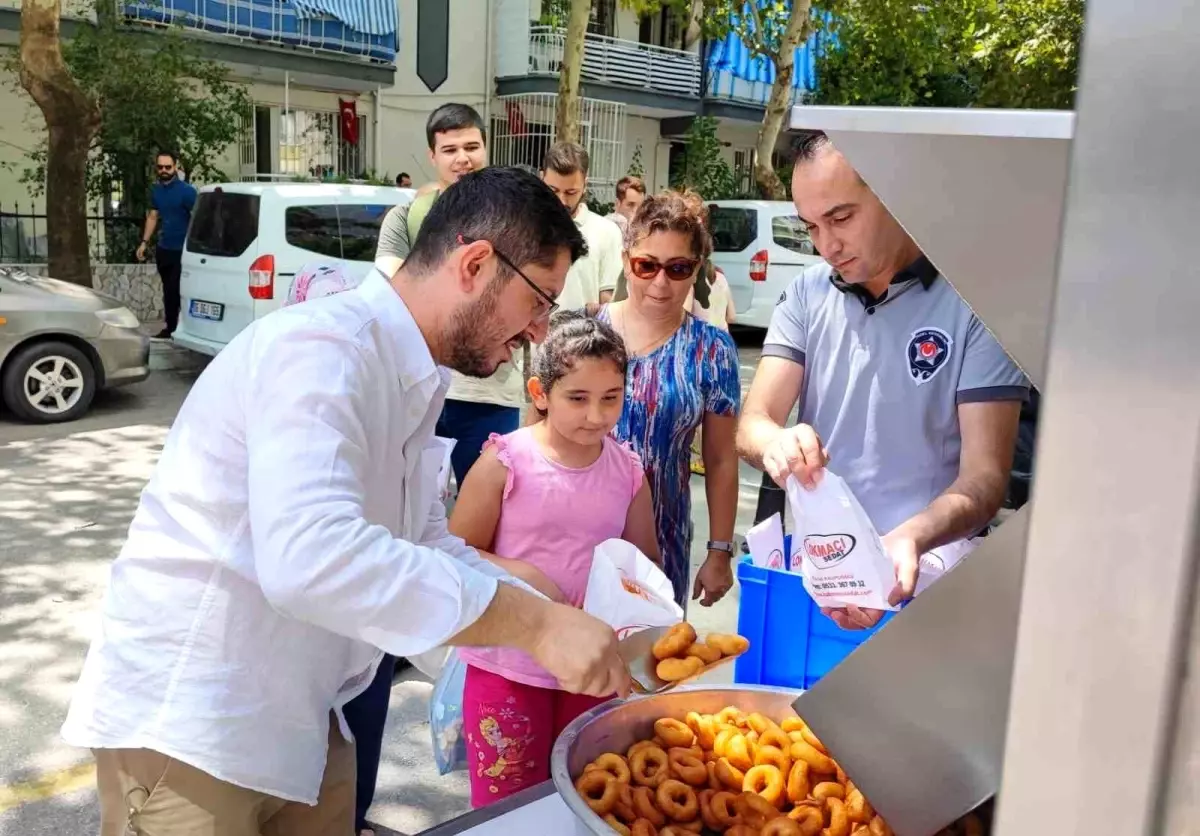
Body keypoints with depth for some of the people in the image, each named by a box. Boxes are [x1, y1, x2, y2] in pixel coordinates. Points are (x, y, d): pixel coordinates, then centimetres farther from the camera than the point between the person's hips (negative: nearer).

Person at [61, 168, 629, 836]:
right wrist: (534, 624, -32)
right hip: (187, 729, -9)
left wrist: (566, 626, 2)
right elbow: (310, 557, -37)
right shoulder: (321, 347, -22)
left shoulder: (411, 384, 8)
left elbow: (430, 547, 13)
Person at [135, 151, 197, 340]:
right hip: (163, 249, 7)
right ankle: (170, 328, 21)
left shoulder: (186, 191, -13)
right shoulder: (156, 190, 10)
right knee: (168, 290, 13)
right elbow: (153, 216, 19)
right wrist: (144, 242, 15)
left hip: (182, 250, -7)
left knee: (178, 291, -9)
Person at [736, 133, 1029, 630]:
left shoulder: (975, 300, -8)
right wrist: (776, 443, -26)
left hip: (922, 587, -2)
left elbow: (985, 477, -11)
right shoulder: (806, 295, 5)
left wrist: (908, 538, -30)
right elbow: (751, 425, -2)